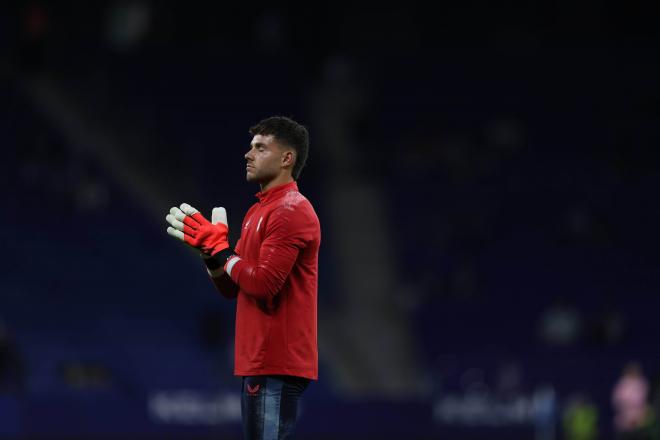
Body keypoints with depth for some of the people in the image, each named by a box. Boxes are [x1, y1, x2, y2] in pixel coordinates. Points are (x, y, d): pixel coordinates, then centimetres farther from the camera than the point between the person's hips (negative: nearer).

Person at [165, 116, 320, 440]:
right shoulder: (257, 212, 19)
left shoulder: (292, 211, -12)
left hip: (277, 364, -10)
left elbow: (262, 285, -21)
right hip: (260, 362, 10)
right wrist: (208, 247, 5)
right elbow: (232, 288, 20)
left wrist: (221, 249, -9)